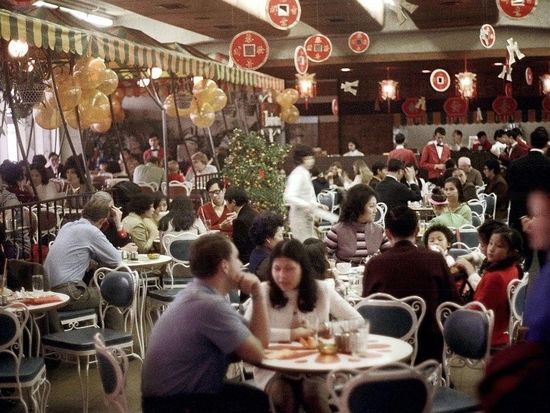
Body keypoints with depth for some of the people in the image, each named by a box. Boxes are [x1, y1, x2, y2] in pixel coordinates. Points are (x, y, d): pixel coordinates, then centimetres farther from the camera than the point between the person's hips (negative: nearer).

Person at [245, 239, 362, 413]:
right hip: (275, 368, -1)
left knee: (314, 396, -31)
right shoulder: (265, 291, -3)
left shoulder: (322, 290, 2)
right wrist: (291, 334, -19)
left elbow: (359, 322, 9)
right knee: (283, 399, -32)